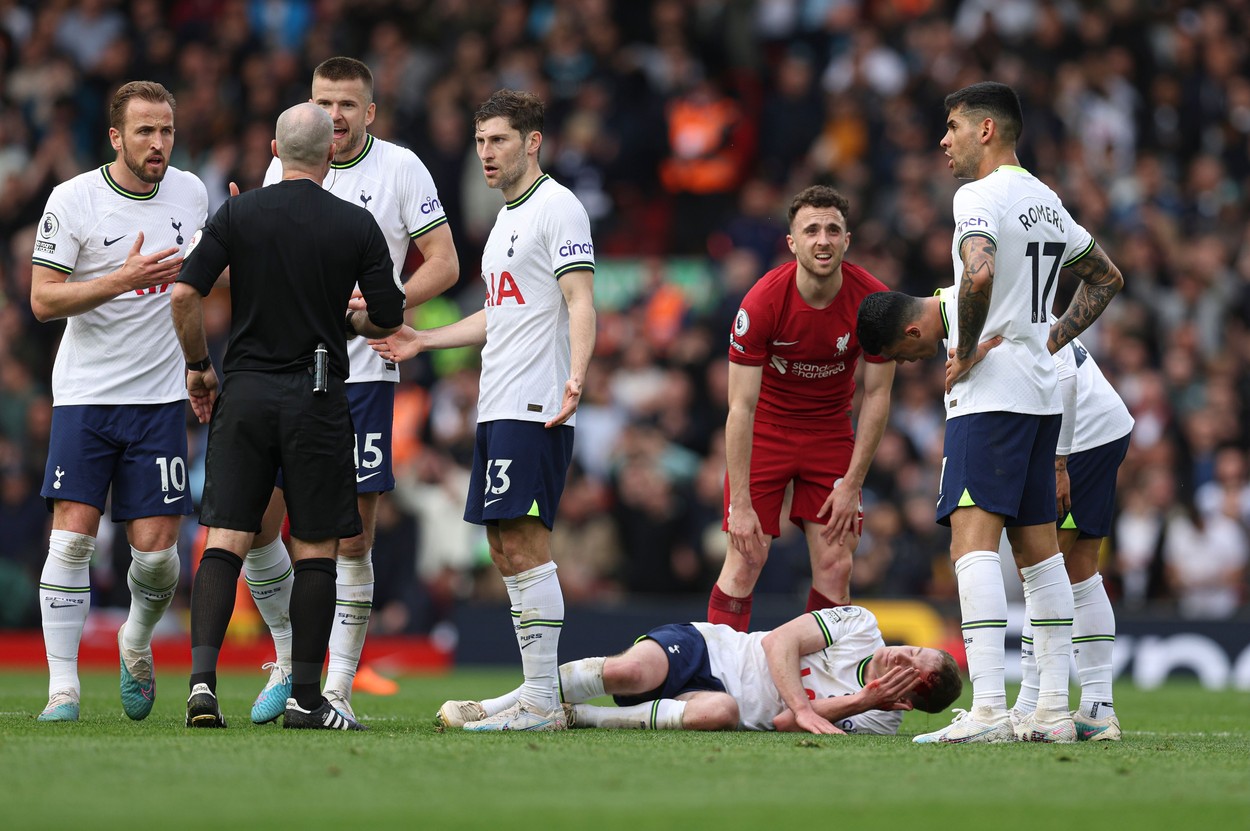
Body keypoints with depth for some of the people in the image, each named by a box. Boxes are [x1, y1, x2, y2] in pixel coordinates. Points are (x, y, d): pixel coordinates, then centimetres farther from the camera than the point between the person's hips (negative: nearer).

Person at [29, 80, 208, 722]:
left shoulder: (190, 193, 5)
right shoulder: (73, 200, -8)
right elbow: (43, 300, -11)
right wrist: (122, 279, -22)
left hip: (159, 397, 3)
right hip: (85, 394, -3)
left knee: (156, 548, -3)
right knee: (72, 536, -10)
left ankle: (137, 643, 28)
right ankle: (62, 687, -5)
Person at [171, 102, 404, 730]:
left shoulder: (238, 214, 1)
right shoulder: (356, 225, -2)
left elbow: (186, 293, -6)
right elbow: (388, 317, 1)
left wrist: (198, 366, 8)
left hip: (244, 394, 1)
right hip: (318, 396, -1)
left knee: (224, 542, 1)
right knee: (314, 549, 5)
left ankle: (202, 677, -14)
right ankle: (305, 698, 4)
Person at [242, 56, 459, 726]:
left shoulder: (400, 169, -1)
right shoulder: (284, 168, 9)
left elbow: (444, 263, -1)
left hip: (362, 372, -3)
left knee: (353, 538, -4)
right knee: (254, 524, -1)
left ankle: (337, 688, 2)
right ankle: (290, 662, 19)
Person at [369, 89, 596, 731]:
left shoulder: (557, 207, -8)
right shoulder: (506, 219, 21)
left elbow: (580, 300, -17)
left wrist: (575, 377, -31)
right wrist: (424, 340, 33)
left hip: (534, 410, -10)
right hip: (496, 409, 10)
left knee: (524, 545, -12)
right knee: (504, 551, 8)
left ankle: (543, 702, -12)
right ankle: (541, 694, 12)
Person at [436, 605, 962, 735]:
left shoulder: (880, 720, 0)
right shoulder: (858, 625, 2)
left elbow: (784, 723, -11)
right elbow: (779, 641, -6)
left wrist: (865, 700, -24)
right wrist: (802, 707, -21)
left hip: (735, 706, 0)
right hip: (704, 649, 0)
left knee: (719, 712, -39)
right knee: (628, 672, -32)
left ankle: (578, 716, -26)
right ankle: (491, 707, -22)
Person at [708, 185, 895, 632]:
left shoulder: (872, 300, -18)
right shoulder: (762, 302, -25)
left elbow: (877, 395, -7)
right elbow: (741, 407, -22)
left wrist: (852, 484, -10)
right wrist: (740, 504, -26)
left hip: (830, 429, 2)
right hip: (767, 427, -2)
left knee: (835, 566, -4)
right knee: (745, 562, -11)